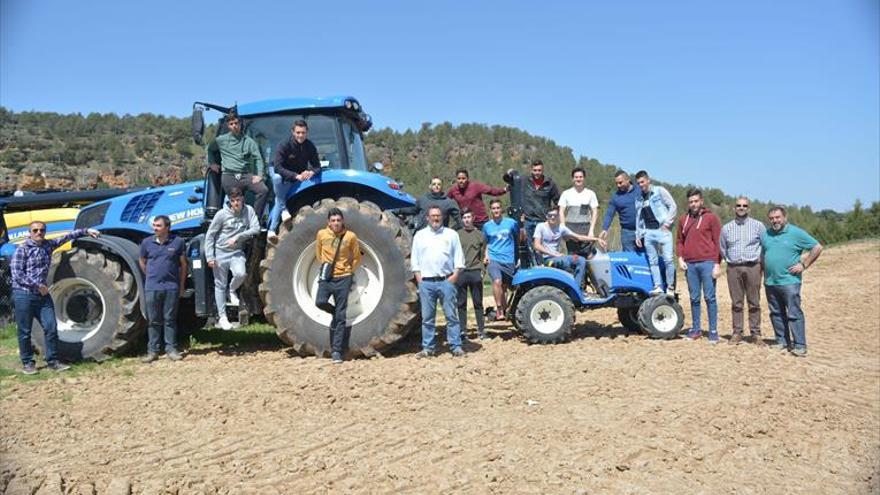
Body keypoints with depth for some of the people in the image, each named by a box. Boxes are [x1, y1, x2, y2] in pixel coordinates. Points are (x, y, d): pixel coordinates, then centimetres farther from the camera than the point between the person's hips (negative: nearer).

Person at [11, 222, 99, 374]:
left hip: (43, 294, 5)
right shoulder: (22, 249, -7)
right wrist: (38, 285, -16)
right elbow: (17, 274, -13)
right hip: (24, 295, -5)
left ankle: (53, 361, 9)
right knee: (25, 331, 4)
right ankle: (27, 363, 16)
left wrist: (85, 231, 4)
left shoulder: (47, 245, 9)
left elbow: (67, 237, 13)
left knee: (51, 327, 1)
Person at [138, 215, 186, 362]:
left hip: (171, 287, -1)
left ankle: (171, 350, 11)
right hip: (152, 288, 1)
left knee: (170, 320, 4)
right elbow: (142, 262, 18)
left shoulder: (178, 242, -1)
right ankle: (152, 351, 13)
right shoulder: (147, 242, 3)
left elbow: (183, 264, 6)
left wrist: (181, 285, 6)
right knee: (153, 321, 6)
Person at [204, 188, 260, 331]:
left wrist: (238, 237, -21)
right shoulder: (222, 214, -8)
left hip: (237, 252, 1)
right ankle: (222, 317, 17)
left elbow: (256, 229, -11)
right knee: (220, 285, 5)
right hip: (220, 253, -1)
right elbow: (210, 235, -3)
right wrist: (210, 256, -9)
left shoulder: (248, 210, -3)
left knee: (241, 273, -28)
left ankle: (232, 290, 5)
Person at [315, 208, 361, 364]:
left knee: (340, 317, -2)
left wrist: (349, 270, 3)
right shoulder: (321, 234, 1)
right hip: (326, 276, 2)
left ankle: (336, 351, 4)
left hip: (343, 278, -1)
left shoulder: (351, 236, -3)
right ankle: (337, 313, 11)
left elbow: (357, 258, 9)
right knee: (320, 302, -24)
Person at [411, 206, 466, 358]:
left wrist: (455, 274, -6)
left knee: (452, 315, -1)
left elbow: (459, 256, 6)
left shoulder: (451, 234, 8)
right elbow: (415, 258, 10)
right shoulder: (420, 235, 11)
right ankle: (428, 347, 13)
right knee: (427, 318, 5)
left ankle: (456, 346, 4)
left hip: (446, 281, -1)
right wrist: (418, 277, 0)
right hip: (426, 282, 1)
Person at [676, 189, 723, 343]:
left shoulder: (711, 218, 0)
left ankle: (713, 331, 5)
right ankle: (696, 329, 17)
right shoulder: (683, 220, 12)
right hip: (690, 264, 4)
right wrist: (680, 258, 2)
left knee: (710, 297, -1)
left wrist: (717, 264, -9)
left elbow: (718, 242, -3)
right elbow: (680, 241, 18)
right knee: (694, 298, 9)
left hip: (707, 263, -4)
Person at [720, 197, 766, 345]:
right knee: (736, 303, 4)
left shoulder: (758, 226, 5)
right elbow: (722, 249, 20)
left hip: (752, 267, -2)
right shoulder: (726, 228, 11)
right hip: (733, 268, 2)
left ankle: (756, 334, 6)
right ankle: (737, 333, 9)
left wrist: (759, 261, 5)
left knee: (754, 303, 0)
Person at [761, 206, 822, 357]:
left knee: (794, 314, -6)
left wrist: (803, 265, -8)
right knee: (776, 313, 11)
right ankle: (782, 341, 20)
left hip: (789, 281, -6)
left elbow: (817, 247, -3)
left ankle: (799, 345, -2)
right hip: (770, 282, 6)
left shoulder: (796, 233, -4)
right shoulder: (765, 235, 12)